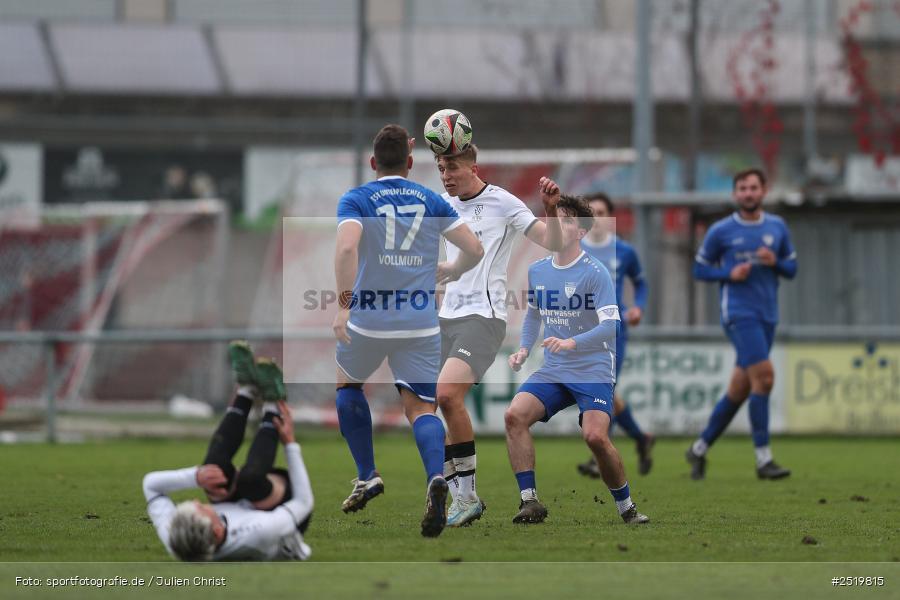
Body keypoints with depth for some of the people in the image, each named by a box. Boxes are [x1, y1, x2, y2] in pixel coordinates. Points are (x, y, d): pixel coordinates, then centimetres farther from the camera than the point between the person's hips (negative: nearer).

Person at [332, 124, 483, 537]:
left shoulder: (356, 200, -1)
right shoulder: (432, 201, 8)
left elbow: (347, 247, -20)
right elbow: (474, 249, 3)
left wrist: (344, 305, -20)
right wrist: (450, 270, 24)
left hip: (368, 317, -1)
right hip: (421, 323, 1)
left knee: (347, 384, 27)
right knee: (421, 408, 2)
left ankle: (367, 476, 20)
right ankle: (436, 478, -28)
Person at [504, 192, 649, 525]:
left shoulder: (594, 273, -10)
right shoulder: (537, 271, 10)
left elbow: (611, 325, -19)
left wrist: (572, 342, -33)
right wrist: (524, 349, 9)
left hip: (593, 370, -5)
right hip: (553, 371, 5)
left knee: (595, 436, -24)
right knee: (515, 415, -20)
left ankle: (626, 507, -1)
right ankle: (529, 501, -16)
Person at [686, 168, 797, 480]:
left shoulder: (777, 227, 10)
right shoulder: (720, 231, -1)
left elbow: (791, 268, 15)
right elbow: (700, 269, 5)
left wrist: (775, 262, -8)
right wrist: (729, 273, -12)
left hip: (767, 315, 5)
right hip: (739, 312, -5)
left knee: (740, 389, 7)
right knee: (764, 376, -19)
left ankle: (700, 448, 22)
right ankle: (763, 459, -16)